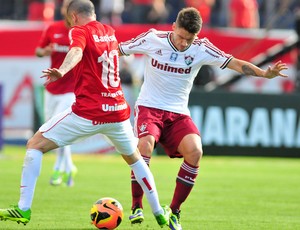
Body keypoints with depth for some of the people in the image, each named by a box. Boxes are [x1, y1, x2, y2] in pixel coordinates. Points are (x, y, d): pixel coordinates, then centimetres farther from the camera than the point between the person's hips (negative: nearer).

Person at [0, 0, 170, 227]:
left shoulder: (79, 31, -3)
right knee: (134, 157, 29)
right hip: (118, 110, 6)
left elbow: (77, 52, -27)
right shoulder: (109, 31, 15)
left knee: (35, 145, 1)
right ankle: (159, 213, 32)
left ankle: (24, 209, -8)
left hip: (87, 113, -6)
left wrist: (62, 71, -47)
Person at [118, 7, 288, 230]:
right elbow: (116, 50, 4)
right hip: (149, 108, -2)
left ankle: (174, 211, -9)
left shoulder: (202, 49, -4)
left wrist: (264, 73, -24)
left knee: (194, 151, -25)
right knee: (146, 144, -32)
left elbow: (235, 63, -10)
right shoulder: (152, 39, -7)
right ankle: (136, 207, -16)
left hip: (178, 113, 2)